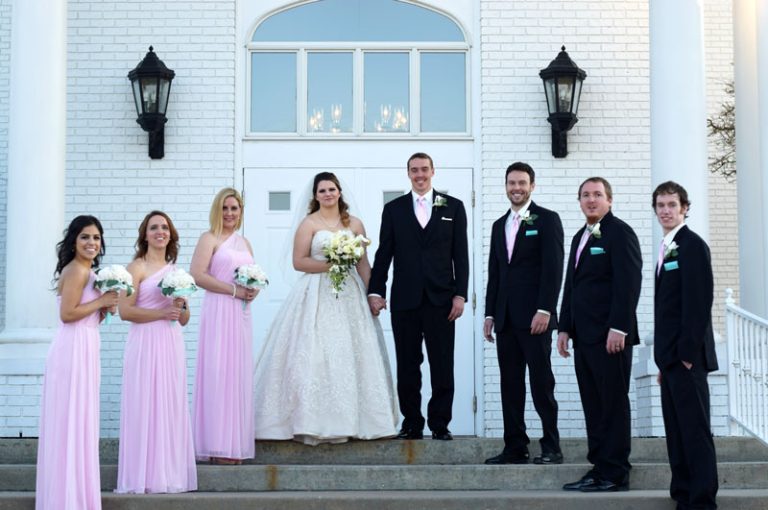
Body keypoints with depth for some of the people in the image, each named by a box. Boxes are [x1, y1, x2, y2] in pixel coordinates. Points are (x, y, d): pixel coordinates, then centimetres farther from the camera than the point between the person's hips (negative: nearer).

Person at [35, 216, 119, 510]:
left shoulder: (85, 270, 17)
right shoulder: (77, 270, -13)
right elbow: (67, 314, -21)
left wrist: (104, 308, 3)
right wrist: (102, 301, -12)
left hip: (83, 347, 10)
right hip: (74, 348, -10)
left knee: (78, 420, 13)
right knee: (73, 420, -4)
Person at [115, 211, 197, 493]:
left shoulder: (175, 271, 16)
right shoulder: (137, 267, -1)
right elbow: (125, 311, -11)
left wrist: (181, 306, -2)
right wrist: (161, 313, -13)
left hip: (172, 345, 6)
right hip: (146, 344, -6)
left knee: (170, 408, 5)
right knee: (145, 407, -5)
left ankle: (168, 474, 11)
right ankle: (145, 476, 1)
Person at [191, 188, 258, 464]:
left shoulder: (244, 242, 18)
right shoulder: (210, 238, -2)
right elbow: (197, 275, -13)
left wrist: (254, 289, 4)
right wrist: (234, 290, -15)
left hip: (241, 313, 7)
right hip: (218, 310, -7)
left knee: (238, 374, 7)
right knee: (217, 372, -7)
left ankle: (233, 444, 13)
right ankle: (218, 446, -4)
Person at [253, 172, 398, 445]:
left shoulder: (354, 224, 12)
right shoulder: (309, 224, 2)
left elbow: (363, 263, 11)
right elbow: (299, 261, -4)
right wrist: (329, 265, -16)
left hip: (349, 297, 3)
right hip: (317, 297, -3)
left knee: (350, 355, 1)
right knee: (316, 356, -7)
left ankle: (349, 420, 7)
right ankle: (315, 422, -5)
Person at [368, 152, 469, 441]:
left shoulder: (453, 207, 7)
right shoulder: (393, 209, 9)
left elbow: (461, 255, 4)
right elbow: (383, 254, 7)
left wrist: (460, 294, -4)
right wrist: (375, 291, -3)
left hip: (441, 299, -1)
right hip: (405, 300, 1)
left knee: (442, 367, 1)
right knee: (407, 367, 5)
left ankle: (440, 424, 10)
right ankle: (412, 424, 14)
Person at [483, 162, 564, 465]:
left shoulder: (547, 220, 0)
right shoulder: (499, 226, 19)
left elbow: (553, 268, -8)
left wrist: (544, 310, -16)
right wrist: (490, 314, 13)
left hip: (534, 317, -6)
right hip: (505, 319, 6)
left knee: (541, 383, -4)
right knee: (510, 384, 5)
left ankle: (551, 448, 2)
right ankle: (515, 448, 10)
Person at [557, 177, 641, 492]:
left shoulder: (619, 232, -5)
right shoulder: (580, 237, 21)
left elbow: (629, 283, -13)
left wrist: (618, 328, -19)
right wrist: (565, 328, 16)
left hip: (610, 336, -8)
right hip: (584, 336, 8)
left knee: (613, 406, -3)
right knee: (593, 407, 8)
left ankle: (615, 474, 2)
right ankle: (599, 468, 12)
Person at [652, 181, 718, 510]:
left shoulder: (692, 245, -10)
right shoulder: (667, 249, 17)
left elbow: (699, 302, -17)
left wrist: (687, 353, -19)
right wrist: (664, 359, 15)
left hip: (686, 356, -9)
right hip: (671, 356, 9)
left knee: (695, 430, -6)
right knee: (676, 431, 11)